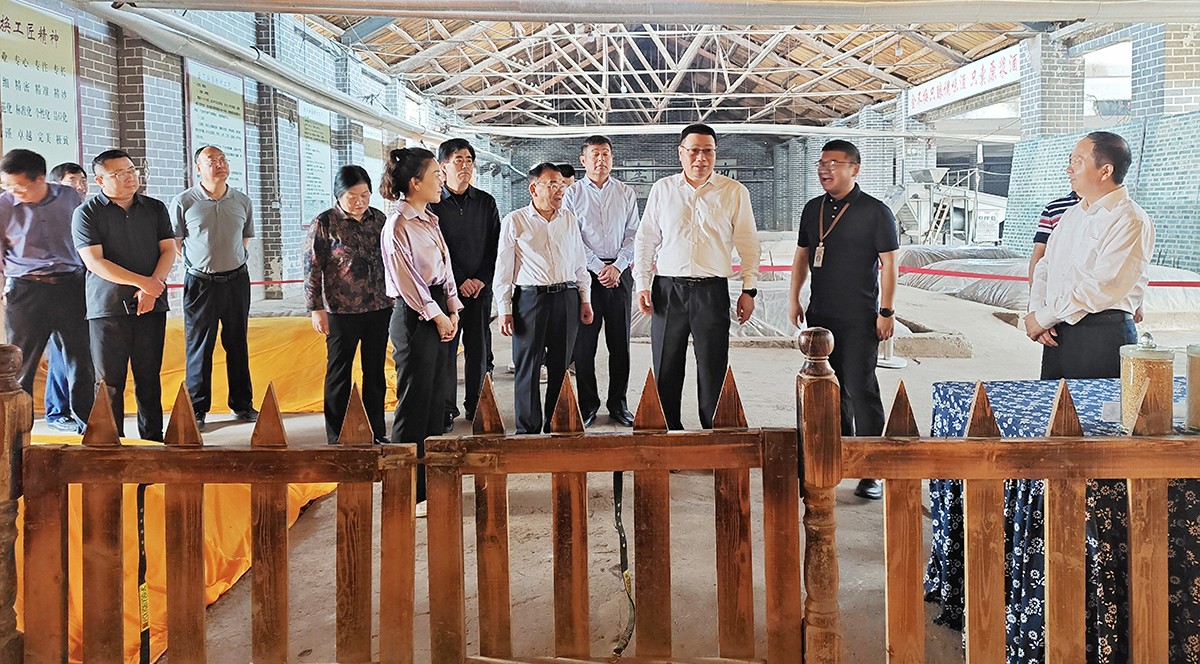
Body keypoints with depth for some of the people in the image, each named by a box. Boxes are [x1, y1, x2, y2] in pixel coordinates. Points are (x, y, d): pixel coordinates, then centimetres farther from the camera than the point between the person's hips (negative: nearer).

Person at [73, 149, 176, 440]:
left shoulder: (156, 208, 11)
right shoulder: (87, 213, 0)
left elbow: (168, 250, 5)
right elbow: (94, 262, -9)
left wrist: (151, 290, -11)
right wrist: (143, 282, -15)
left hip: (151, 307, 3)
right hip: (107, 308, -2)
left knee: (150, 378, 6)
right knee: (109, 381, 0)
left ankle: (153, 439, 15)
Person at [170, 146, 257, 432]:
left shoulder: (242, 202, 5)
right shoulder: (183, 202, -5)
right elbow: (172, 241, 4)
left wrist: (231, 261, 12)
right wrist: (200, 262, 3)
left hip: (236, 280, 3)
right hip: (200, 282, -3)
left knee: (237, 344, 9)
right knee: (198, 347, 1)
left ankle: (242, 403, 19)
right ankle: (197, 410, 9)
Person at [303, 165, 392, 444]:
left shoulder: (378, 218, 6)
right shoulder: (324, 223, -8)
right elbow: (312, 268, -8)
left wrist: (395, 296, 15)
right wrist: (317, 309, -10)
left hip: (379, 308, 5)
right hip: (342, 311, -4)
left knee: (375, 373, 12)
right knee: (339, 374, 6)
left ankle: (376, 433, 24)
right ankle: (337, 440, 15)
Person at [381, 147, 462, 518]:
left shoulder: (429, 220, 13)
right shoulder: (398, 225, -13)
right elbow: (406, 280, -15)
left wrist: (452, 309, 4)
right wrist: (436, 315, -10)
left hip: (439, 314, 9)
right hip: (415, 319, -9)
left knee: (435, 400, 13)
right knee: (414, 403, -2)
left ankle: (429, 481, 24)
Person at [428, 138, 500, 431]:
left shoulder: (485, 202, 9)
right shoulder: (432, 203, -1)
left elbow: (495, 245, 8)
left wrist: (482, 280, -4)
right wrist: (460, 281, -9)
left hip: (480, 287, 3)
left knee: (479, 350, 6)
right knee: (445, 349, 0)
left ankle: (476, 407, 17)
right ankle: (445, 410, 9)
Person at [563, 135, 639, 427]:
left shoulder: (626, 193, 10)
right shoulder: (572, 193, 4)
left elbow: (633, 235, 5)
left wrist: (617, 267, -8)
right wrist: (599, 268, -10)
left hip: (619, 272, 2)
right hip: (585, 272, -2)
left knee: (620, 341, 4)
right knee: (583, 342, 0)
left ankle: (618, 403, 15)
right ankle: (588, 404, 11)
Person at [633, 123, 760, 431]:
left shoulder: (735, 192, 5)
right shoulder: (662, 189, 9)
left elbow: (748, 243, 7)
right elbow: (645, 239, 11)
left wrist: (749, 289, 1)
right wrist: (642, 284, 3)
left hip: (713, 290, -1)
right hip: (667, 289, 2)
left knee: (713, 371, 0)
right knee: (665, 370, 5)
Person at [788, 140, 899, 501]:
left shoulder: (875, 212, -6)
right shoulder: (813, 209, 11)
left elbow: (888, 264, -6)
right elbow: (802, 255, 18)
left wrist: (886, 312, -10)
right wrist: (794, 298, 12)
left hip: (859, 318, -6)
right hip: (820, 315, 6)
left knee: (861, 389, -7)